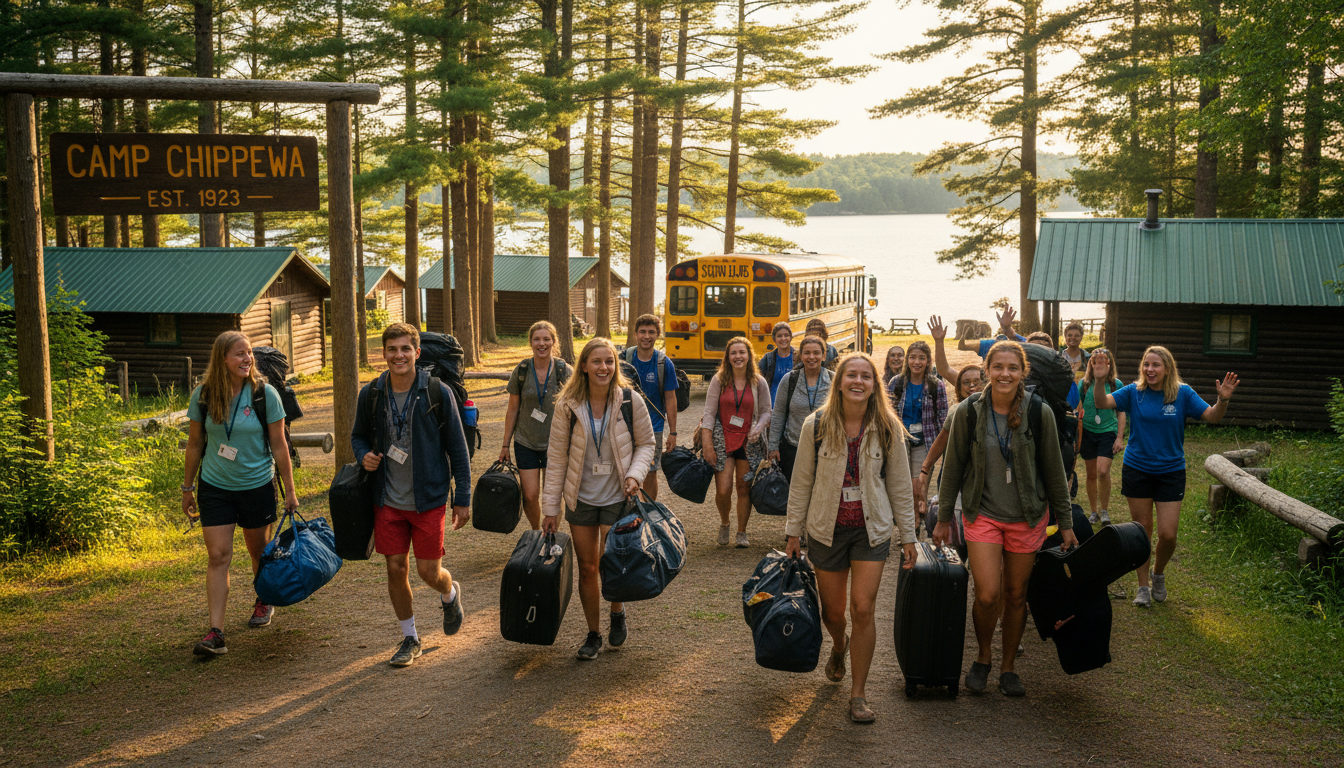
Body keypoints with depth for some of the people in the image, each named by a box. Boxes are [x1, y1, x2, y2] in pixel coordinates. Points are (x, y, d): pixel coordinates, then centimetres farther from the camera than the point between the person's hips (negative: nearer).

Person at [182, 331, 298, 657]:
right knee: (218, 556, -5)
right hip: (215, 487, 1)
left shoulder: (265, 394, -9)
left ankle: (264, 601, 42)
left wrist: (290, 491, -3)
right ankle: (215, 633, -6)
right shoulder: (203, 396, -5)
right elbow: (195, 443, 7)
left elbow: (279, 446, -4)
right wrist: (188, 487, 11)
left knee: (260, 551, 14)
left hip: (257, 486, -1)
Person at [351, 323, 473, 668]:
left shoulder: (438, 393, -8)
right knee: (396, 569, 6)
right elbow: (358, 435, 16)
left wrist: (463, 498, -4)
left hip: (428, 499, -2)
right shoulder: (371, 394, -1)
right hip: (388, 500, 3)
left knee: (429, 572, 1)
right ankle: (410, 638, 25)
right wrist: (364, 456, -9)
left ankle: (450, 594, 37)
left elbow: (457, 448, -3)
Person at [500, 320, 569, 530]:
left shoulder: (564, 371, -5)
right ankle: (536, 532, 26)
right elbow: (512, 410, 4)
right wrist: (505, 444, 6)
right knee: (530, 496, -1)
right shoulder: (521, 371, -3)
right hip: (526, 442, 1)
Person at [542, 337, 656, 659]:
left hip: (617, 498, -2)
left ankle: (618, 613, 24)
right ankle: (593, 634, 26)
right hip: (581, 498, 2)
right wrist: (551, 507, 0)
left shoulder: (631, 402, -8)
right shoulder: (567, 406, -6)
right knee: (587, 568, 8)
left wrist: (635, 475, -15)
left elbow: (645, 444, 4)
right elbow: (557, 457, -1)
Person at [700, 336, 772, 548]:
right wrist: (707, 444, -9)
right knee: (723, 490, -8)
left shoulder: (758, 382, 2)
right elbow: (709, 413, -2)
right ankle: (724, 522, 23)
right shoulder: (718, 381, -1)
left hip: (747, 442, 1)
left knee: (744, 488, 3)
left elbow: (766, 412, 9)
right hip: (722, 441, -1)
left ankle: (741, 533, 19)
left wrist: (759, 428, -13)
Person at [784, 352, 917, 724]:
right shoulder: (816, 425, -5)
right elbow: (801, 481, 2)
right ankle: (839, 647, 48)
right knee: (832, 611, 11)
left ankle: (857, 695, 5)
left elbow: (899, 484, 4)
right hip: (827, 529, 1)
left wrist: (907, 536, 5)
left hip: (872, 528, 0)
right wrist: (794, 532, 4)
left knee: (863, 608, -9)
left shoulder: (887, 428, -3)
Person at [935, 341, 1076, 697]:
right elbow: (953, 467, 3)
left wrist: (1065, 522, 5)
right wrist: (943, 519, 7)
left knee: (1016, 596, 9)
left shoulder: (1039, 413, -6)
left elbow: (1054, 471, 2)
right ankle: (983, 657, 18)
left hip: (1027, 517, 1)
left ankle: (1008, 667, 28)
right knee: (987, 595, -10)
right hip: (983, 515, -1)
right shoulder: (968, 412, -6)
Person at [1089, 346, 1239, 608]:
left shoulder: (1182, 394, -4)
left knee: (1167, 534, -4)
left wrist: (1223, 400, -29)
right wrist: (1100, 380, -34)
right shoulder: (1133, 392, -4)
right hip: (1137, 471, 0)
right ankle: (1143, 586, 22)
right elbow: (1102, 403, -16)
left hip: (1171, 472, 0)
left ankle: (1159, 573, 27)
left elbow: (1211, 417, -9)